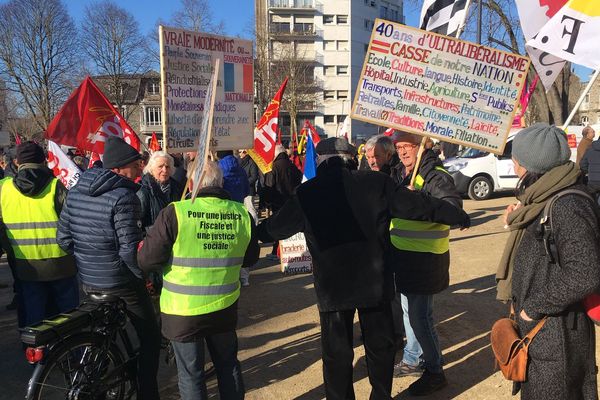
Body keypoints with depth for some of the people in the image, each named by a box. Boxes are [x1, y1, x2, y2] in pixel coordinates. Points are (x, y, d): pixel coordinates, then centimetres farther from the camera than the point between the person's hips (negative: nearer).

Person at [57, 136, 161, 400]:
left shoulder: (76, 191, 3)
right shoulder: (124, 196, -21)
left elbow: (63, 237, 7)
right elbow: (129, 249, -25)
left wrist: (85, 260, 17)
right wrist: (147, 275, -11)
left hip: (88, 280, 8)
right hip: (121, 282, -7)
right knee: (150, 337, 10)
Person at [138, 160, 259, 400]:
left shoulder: (175, 213, -18)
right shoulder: (242, 214, -7)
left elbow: (147, 261, -15)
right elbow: (250, 258, 5)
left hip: (183, 311, -3)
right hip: (225, 307, 3)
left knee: (190, 373, 15)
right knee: (228, 365, 23)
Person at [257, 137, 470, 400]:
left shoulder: (306, 193, -6)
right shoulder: (375, 183, -6)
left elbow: (276, 227, 6)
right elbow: (419, 205, 0)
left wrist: (256, 232, 28)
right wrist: (458, 216, 16)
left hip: (332, 285, -1)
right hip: (375, 281, 1)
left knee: (336, 352, 13)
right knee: (380, 346, 19)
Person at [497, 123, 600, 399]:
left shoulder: (568, 206, -23)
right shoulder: (547, 198, 7)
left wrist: (534, 307, -21)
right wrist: (518, 222, 3)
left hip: (556, 333, -9)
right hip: (535, 325, 9)